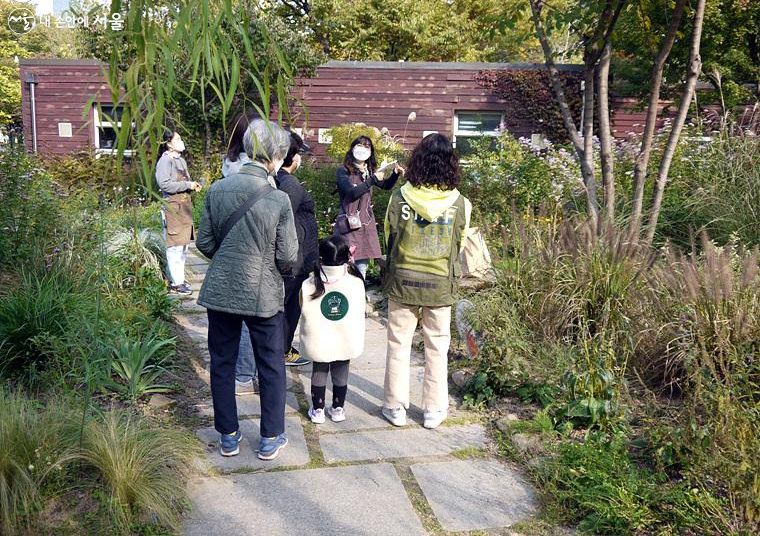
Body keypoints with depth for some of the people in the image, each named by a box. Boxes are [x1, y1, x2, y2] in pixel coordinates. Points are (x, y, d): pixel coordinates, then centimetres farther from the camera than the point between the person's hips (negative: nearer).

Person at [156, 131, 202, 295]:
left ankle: (178, 278, 25)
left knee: (183, 246, 14)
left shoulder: (181, 160, 17)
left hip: (184, 207, 9)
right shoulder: (165, 161, -11)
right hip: (172, 208, -9)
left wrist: (193, 185, 7)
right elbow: (165, 184, -22)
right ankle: (175, 283, -2)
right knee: (175, 247, -7)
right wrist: (188, 185, -18)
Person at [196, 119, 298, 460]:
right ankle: (271, 439, 23)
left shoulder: (217, 190, -6)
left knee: (222, 364, 17)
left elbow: (204, 242, 1)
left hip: (220, 291, 3)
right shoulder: (278, 199, -16)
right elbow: (288, 256, -12)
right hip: (263, 295, -3)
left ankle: (229, 437, 27)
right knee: (271, 367, 14)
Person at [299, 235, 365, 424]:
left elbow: (305, 314, 0)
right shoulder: (356, 283, -12)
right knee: (341, 373, 16)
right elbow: (360, 315, 1)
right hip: (347, 342, 1)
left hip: (319, 342, 0)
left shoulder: (308, 286, -13)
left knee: (319, 372, 17)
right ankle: (338, 409, 27)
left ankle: (317, 410, 25)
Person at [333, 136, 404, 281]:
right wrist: (373, 179, -12)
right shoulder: (343, 171, -4)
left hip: (366, 224, 5)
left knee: (362, 266, 9)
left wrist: (395, 174, 7)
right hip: (349, 224, -5)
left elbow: (386, 186, 25)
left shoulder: (369, 172, 13)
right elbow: (352, 192, -17)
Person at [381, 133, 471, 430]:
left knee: (399, 344, 12)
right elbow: (459, 245, 3)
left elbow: (389, 236, 2)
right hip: (440, 285, 0)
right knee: (437, 347, 12)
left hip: (402, 281, 0)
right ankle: (434, 409, 21)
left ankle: (395, 407, 20)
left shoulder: (400, 197, -11)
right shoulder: (459, 203, -10)